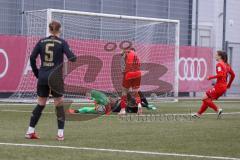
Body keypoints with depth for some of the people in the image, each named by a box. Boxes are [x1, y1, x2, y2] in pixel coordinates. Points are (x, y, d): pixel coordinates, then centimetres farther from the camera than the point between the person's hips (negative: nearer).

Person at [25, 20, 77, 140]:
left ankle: (30, 131, 13)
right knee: (59, 105, 9)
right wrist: (75, 57, 14)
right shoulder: (62, 42, -2)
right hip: (56, 78, -3)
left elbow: (32, 58, 1)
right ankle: (60, 134, 6)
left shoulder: (41, 42, 6)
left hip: (43, 78, 3)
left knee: (40, 104, 14)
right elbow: (71, 58, -9)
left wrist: (36, 73, 10)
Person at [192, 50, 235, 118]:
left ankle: (218, 109, -11)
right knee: (207, 99, 13)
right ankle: (199, 113, 13)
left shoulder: (219, 64, -12)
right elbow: (233, 75, 19)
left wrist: (211, 77, -13)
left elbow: (220, 74, -25)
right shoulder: (226, 65, 15)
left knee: (205, 98, -5)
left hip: (219, 86, -9)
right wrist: (229, 84, 26)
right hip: (224, 87, 9)